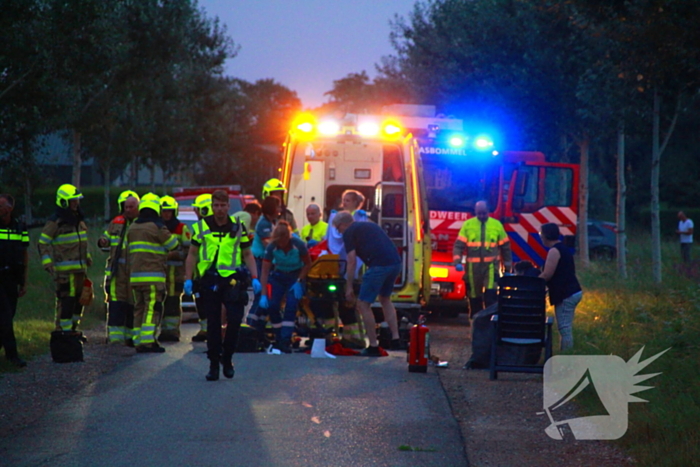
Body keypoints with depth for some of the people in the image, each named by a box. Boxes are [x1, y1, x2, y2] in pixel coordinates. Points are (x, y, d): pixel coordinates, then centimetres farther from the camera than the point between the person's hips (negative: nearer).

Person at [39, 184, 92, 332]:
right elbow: (43, 243, -11)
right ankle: (62, 331, -8)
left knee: (79, 299, 12)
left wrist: (87, 256, 23)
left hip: (80, 267, 8)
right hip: (64, 268, -8)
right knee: (66, 300, -11)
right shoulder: (55, 222, -9)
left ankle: (73, 328, 23)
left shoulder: (78, 220, 17)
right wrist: (47, 262, -20)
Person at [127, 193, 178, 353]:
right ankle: (147, 341, -17)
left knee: (139, 308, 11)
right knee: (152, 308, -9)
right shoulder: (157, 227, -8)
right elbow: (173, 245, 4)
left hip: (135, 275, 7)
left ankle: (138, 341, 10)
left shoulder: (132, 228, 15)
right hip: (152, 276, -7)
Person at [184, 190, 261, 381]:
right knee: (213, 324, 3)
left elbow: (247, 254, 11)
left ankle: (227, 358, 10)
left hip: (232, 279, 0)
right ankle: (214, 363, 9)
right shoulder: (202, 227, 7)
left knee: (235, 320, -9)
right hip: (209, 280, 0)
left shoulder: (238, 227, 7)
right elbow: (192, 254, 10)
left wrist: (255, 278, 0)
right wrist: (188, 279, 1)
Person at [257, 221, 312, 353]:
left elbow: (307, 264, -8)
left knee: (291, 306, -19)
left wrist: (299, 282, -17)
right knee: (272, 306, -12)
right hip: (279, 276, 2)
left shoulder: (298, 245, -24)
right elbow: (265, 272, -19)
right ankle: (279, 338, 5)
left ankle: (285, 341, -18)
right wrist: (264, 295, -26)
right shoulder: (271, 247, -20)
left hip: (296, 276, -2)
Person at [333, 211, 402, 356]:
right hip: (396, 262, 8)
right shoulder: (370, 225, 29)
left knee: (363, 304, 4)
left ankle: (373, 346, 4)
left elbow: (352, 262, -1)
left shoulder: (349, 233, 6)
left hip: (379, 265, -8)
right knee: (385, 299, 28)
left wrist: (349, 287, 3)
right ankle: (395, 339, 22)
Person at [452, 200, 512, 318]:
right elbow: (459, 245, 0)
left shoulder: (497, 225, 6)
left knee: (490, 295, -15)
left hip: (491, 266, -1)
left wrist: (507, 267, 13)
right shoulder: (467, 225, 4)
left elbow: (505, 247, 13)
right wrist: (457, 262, -14)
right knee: (474, 299, 7)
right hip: (473, 267, 1)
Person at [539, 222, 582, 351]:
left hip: (566, 295, -10)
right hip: (573, 292, 10)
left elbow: (546, 275, -18)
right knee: (566, 329, 13)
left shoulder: (554, 251, -13)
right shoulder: (563, 249, 17)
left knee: (565, 329, -8)